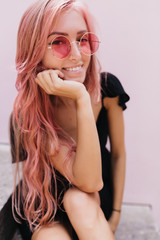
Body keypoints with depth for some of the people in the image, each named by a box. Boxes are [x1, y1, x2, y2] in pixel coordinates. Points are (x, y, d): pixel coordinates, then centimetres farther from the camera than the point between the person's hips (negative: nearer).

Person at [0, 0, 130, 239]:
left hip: (99, 202, 3)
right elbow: (89, 181, -32)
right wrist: (81, 99, -39)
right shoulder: (28, 113, -24)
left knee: (78, 200, -32)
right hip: (43, 206, -2)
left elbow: (118, 153, -4)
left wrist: (115, 215, -3)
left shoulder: (107, 87, -18)